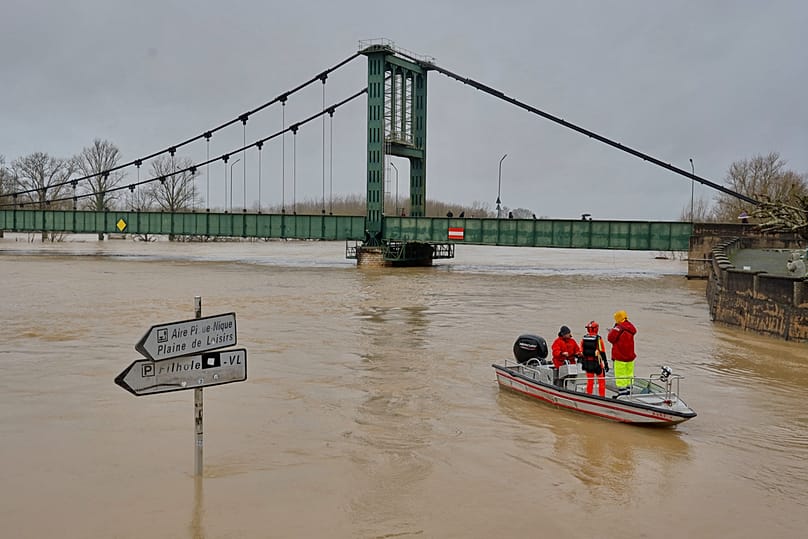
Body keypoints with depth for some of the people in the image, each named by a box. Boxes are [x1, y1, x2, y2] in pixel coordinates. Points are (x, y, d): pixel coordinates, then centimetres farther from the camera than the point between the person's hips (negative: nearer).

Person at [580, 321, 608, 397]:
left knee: (589, 380, 14)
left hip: (587, 363, 4)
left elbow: (581, 352, 6)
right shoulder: (598, 339, -12)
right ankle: (602, 396, 10)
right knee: (601, 380, 9)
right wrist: (606, 363, -5)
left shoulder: (583, 339, 1)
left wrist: (582, 363, 17)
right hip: (597, 363, -4)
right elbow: (602, 352, -11)